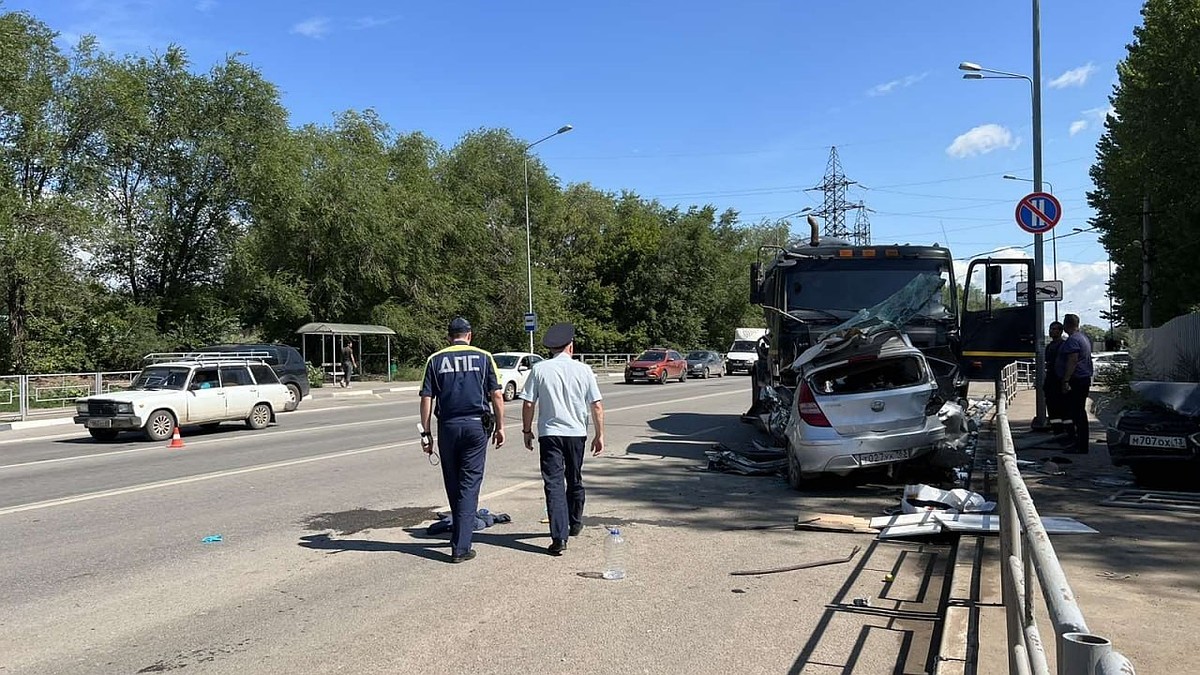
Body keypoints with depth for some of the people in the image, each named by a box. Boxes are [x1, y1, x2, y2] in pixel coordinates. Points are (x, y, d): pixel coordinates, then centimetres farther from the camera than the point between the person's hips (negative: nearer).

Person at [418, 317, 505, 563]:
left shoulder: (435, 360, 5)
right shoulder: (483, 358, 3)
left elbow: (427, 398, 0)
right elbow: (496, 395, 0)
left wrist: (426, 433, 5)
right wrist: (500, 426, 8)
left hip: (448, 427, 1)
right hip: (477, 425, -1)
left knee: (453, 485, 15)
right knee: (469, 484, 0)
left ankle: (461, 534, 29)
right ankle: (461, 547, -4)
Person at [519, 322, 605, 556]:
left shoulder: (539, 370, -4)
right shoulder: (583, 370, -2)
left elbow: (528, 404, -4)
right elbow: (597, 406, -2)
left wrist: (527, 431, 8)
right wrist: (599, 435, 6)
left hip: (549, 433, -2)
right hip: (576, 433, 2)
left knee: (554, 484, -2)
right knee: (575, 481, 20)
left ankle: (559, 537, -11)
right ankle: (575, 524, 38)